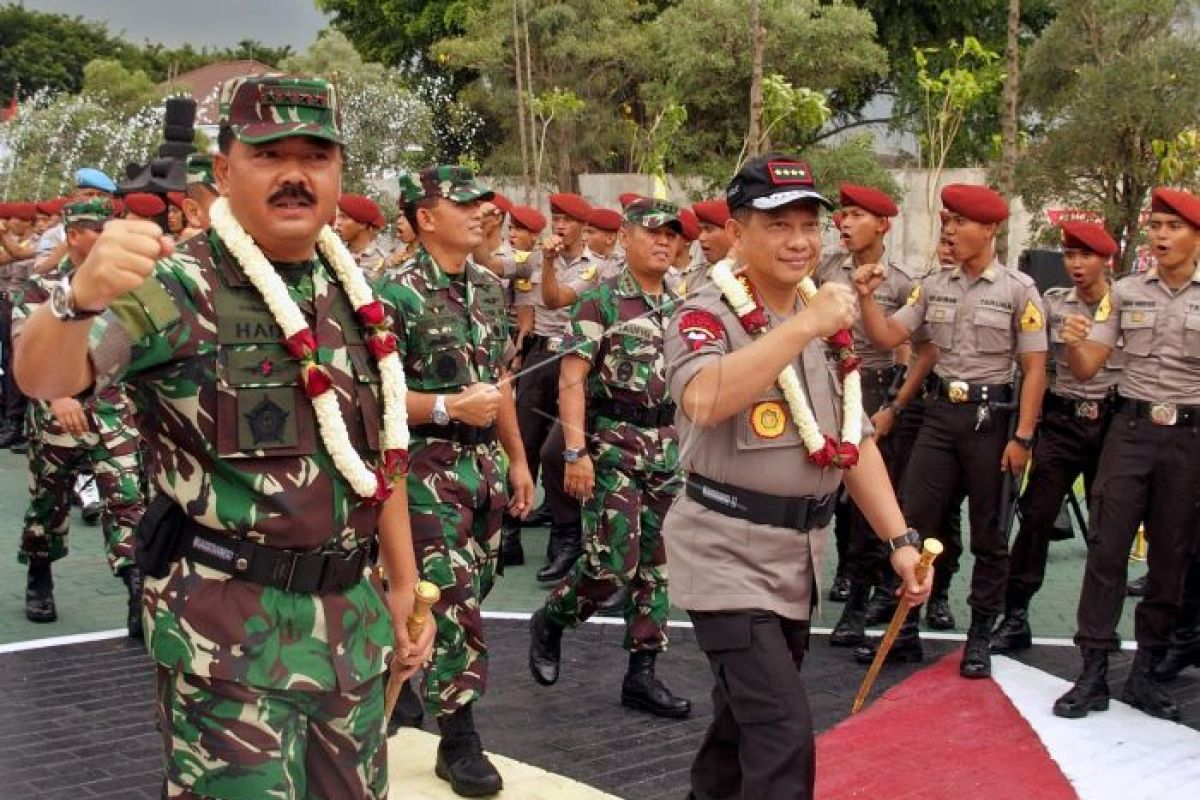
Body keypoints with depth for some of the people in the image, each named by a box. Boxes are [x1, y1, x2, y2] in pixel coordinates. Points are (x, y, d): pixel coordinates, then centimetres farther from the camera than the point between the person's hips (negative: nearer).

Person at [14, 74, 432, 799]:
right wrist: (82, 296, -47)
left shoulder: (355, 297, 8)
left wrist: (405, 586, 14)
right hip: (228, 623, -6)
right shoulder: (178, 288, -11)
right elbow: (43, 379, -26)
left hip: (351, 614, 7)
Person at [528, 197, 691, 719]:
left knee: (655, 566, 7)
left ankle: (642, 674, 15)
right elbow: (572, 379, -12)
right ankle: (549, 623, 18)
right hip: (613, 445, -6)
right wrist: (576, 452, -19)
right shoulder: (601, 300, -6)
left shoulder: (681, 307, 13)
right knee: (612, 563, -9)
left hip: (668, 446, 6)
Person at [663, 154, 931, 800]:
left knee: (745, 718, 20)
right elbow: (704, 401, -35)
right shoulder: (708, 316, -13)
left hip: (798, 554, 8)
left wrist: (900, 540, 5)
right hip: (727, 556, -7)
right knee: (783, 733, -12)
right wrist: (805, 324, -32)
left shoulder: (829, 323, 10)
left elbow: (855, 440, 13)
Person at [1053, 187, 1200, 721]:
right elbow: (1086, 369, 3)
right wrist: (1072, 342, -17)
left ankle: (1145, 672, 18)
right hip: (1130, 430, 0)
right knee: (1106, 548, -4)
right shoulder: (1125, 292, 5)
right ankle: (1093, 674, 1)